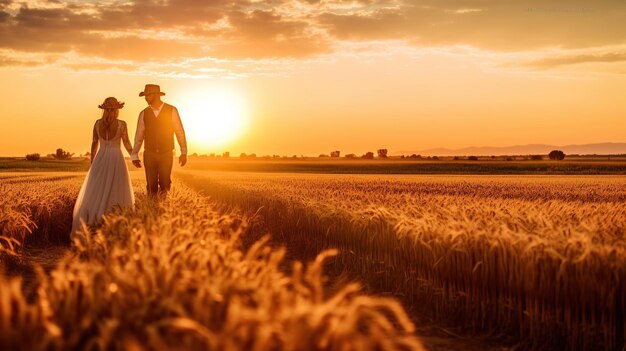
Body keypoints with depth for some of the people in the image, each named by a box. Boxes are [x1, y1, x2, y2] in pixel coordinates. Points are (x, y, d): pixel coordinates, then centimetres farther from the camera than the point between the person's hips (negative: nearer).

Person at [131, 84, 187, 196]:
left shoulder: (172, 111, -5)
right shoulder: (144, 114, 1)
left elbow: (179, 132, -3)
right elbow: (139, 136, 6)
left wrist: (184, 152, -7)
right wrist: (134, 155, 5)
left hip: (166, 154, -2)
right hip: (149, 155, 2)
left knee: (165, 185, 2)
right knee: (151, 186, 4)